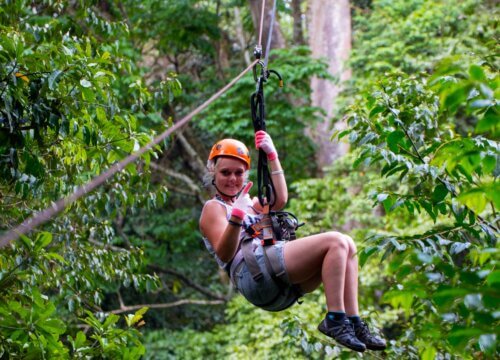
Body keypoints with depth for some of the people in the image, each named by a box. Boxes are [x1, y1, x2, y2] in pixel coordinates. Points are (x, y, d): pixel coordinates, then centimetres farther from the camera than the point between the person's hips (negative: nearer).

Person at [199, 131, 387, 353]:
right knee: (335, 242, -18)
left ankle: (352, 322, -11)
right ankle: (334, 320, -23)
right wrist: (236, 218, -27)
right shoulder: (213, 208, 7)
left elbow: (279, 200, 10)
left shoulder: (248, 203, 32)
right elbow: (224, 254, -11)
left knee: (347, 246, -2)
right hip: (256, 273, -9)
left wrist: (272, 157, 6)